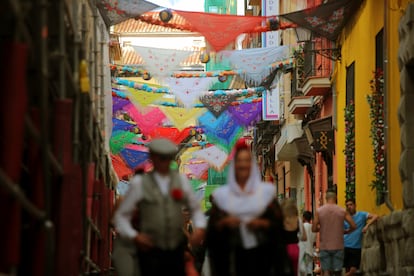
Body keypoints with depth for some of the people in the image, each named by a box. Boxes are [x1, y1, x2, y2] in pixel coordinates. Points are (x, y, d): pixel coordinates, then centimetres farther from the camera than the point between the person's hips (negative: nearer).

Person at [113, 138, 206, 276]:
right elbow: (121, 216, 5)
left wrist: (199, 227, 0)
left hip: (177, 250, 3)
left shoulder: (181, 180, 8)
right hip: (151, 251, -3)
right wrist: (134, 236, -11)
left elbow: (195, 208, 19)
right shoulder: (139, 183, 0)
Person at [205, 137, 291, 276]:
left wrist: (261, 223, -10)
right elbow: (212, 227, 8)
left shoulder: (265, 192, 8)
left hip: (261, 253, 0)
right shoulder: (222, 195, 9)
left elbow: (278, 222, 6)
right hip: (232, 253, 0)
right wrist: (224, 222, -11)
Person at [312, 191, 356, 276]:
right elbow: (353, 226, -3)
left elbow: (314, 229, -1)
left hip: (324, 246, 0)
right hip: (338, 246, 0)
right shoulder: (342, 211, -1)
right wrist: (345, 231, 16)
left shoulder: (319, 211, -2)